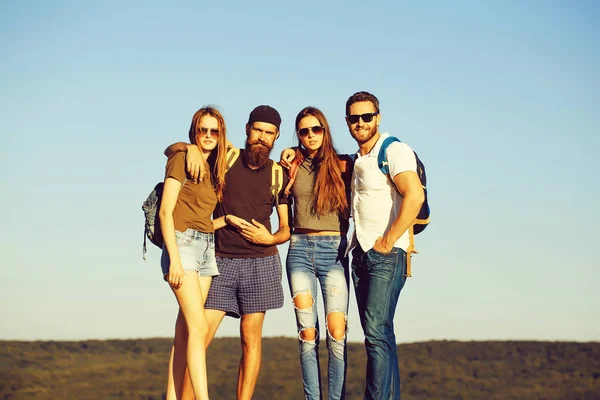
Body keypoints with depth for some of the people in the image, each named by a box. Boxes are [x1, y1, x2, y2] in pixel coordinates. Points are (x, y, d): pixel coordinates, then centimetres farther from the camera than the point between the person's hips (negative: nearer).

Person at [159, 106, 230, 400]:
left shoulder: (215, 170, 17)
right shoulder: (182, 160, -4)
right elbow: (165, 212, -9)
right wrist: (174, 259, -16)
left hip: (207, 248, 7)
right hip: (183, 243, -7)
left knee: (184, 332, 3)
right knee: (199, 327, -17)